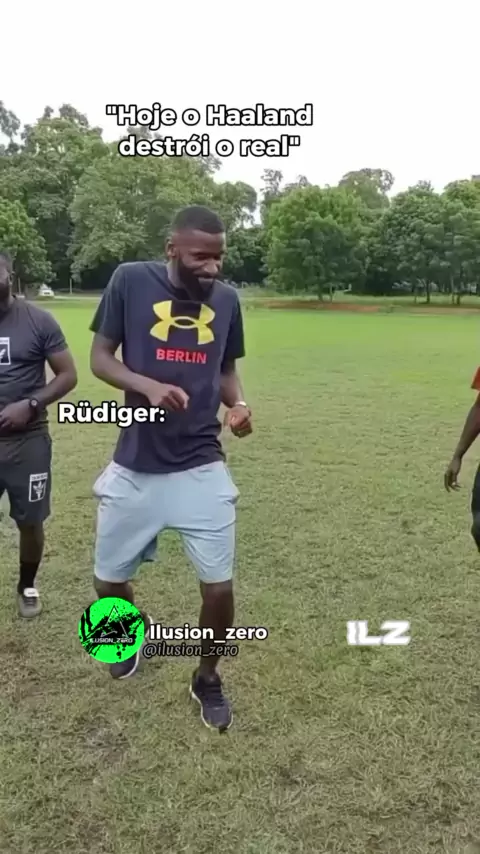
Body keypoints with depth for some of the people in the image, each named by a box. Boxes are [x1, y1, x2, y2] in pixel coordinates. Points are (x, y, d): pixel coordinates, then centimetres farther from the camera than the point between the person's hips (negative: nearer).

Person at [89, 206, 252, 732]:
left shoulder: (226, 299, 2)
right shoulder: (130, 281, -7)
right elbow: (99, 357, -3)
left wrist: (238, 405, -9)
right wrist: (148, 386, -22)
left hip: (201, 467, 1)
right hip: (134, 467, -1)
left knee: (218, 586, 0)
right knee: (108, 581, 12)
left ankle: (207, 678, 29)